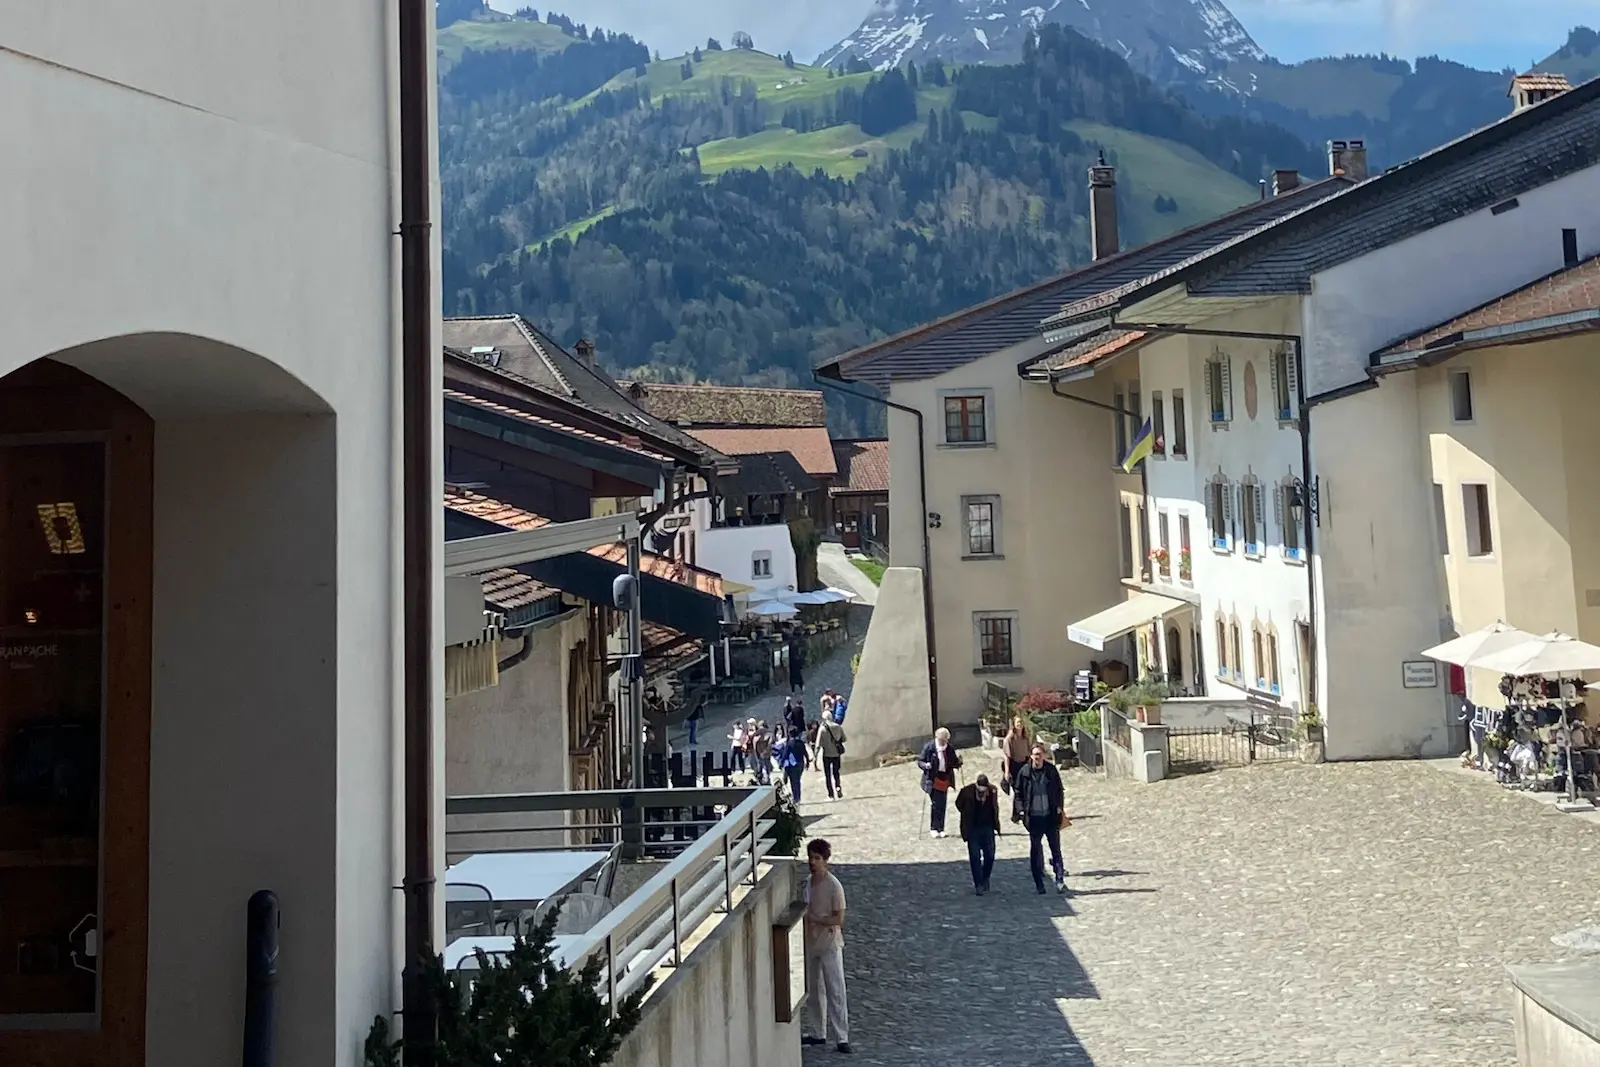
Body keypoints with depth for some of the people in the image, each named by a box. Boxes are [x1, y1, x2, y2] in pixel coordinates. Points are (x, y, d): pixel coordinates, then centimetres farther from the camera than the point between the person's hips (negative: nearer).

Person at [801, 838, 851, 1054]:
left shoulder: (834, 886, -18)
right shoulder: (808, 882, 4)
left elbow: (839, 919, -19)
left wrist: (813, 919, -22)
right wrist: (803, 916, -1)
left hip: (830, 945, -7)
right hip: (811, 944, 7)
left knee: (836, 992, -4)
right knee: (813, 990, 14)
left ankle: (841, 1037, 0)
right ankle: (817, 1033, 25)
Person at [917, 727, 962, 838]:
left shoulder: (950, 748, 4)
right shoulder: (929, 747, -8)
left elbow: (953, 763, 11)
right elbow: (920, 761, -3)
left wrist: (959, 762, -10)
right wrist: (925, 765, -23)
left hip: (945, 778, 4)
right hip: (933, 779, -4)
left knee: (942, 805, 5)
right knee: (935, 804, -6)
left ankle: (940, 829, 15)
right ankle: (933, 829, 5)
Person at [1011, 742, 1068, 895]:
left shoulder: (1051, 770, -2)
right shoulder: (1024, 772, -4)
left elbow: (1059, 790, 8)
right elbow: (1017, 792, 4)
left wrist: (1059, 807, -1)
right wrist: (1021, 809, -5)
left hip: (1051, 815, 0)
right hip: (1033, 817, 0)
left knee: (1056, 848, 0)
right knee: (1035, 849, 6)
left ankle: (1060, 880, 3)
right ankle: (1039, 883, 14)